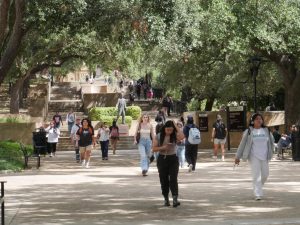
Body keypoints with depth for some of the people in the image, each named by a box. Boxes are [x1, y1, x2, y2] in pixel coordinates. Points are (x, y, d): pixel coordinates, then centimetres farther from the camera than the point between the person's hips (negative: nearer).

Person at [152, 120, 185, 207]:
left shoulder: (175, 136, -3)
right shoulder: (159, 136, 0)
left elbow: (182, 137, -25)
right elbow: (154, 148, 0)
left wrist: (176, 126, -17)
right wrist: (162, 148, -18)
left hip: (173, 159, -1)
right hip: (162, 159, 2)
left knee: (173, 179, -13)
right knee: (164, 180, 6)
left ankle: (175, 199, -20)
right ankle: (166, 199, 19)